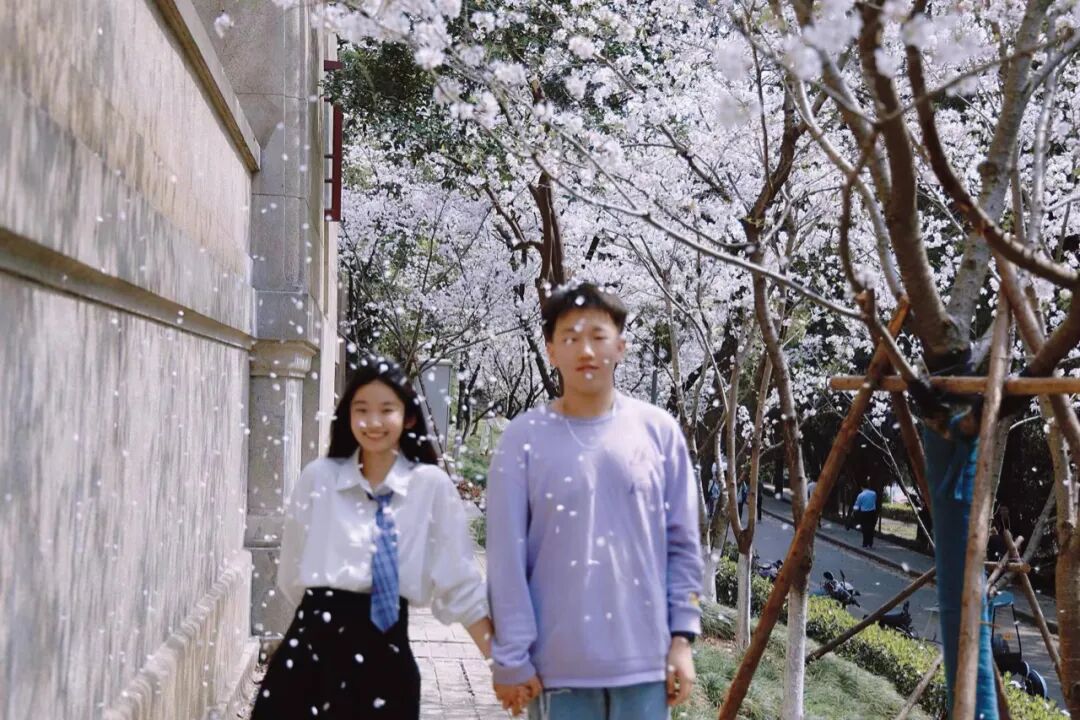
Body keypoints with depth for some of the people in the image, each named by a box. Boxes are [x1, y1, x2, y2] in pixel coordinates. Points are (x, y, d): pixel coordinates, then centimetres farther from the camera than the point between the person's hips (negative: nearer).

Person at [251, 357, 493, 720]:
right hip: (314, 640, 1)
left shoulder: (432, 486, -1)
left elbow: (460, 584, 1)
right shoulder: (317, 477, 2)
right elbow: (291, 573, 12)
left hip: (385, 649, -1)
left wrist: (501, 661, -2)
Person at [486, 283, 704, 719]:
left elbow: (682, 547, 6)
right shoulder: (524, 438, -4)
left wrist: (682, 637, 2)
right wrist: (511, 658, -5)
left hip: (643, 660, 2)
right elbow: (506, 559, -4)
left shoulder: (660, 432, 2)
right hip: (558, 665, -1)